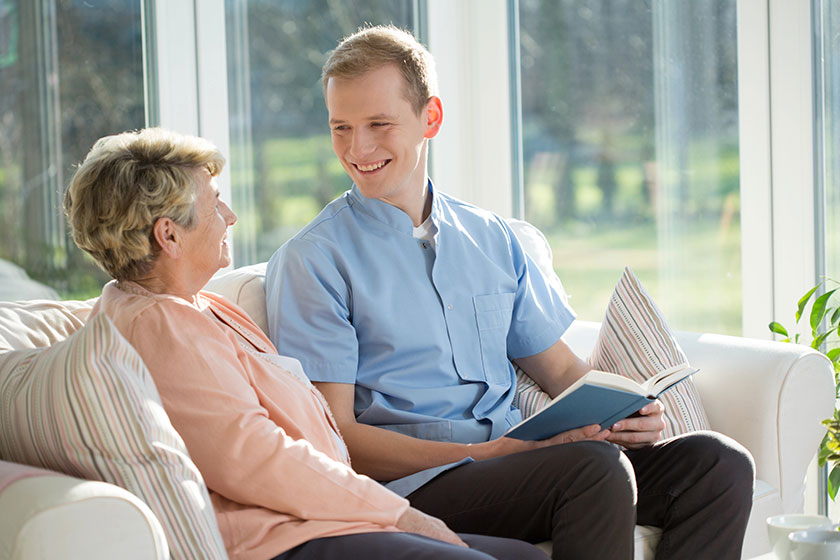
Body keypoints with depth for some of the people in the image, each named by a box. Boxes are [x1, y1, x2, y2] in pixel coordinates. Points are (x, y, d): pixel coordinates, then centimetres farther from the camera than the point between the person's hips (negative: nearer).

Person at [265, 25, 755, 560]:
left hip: (518, 455, 6)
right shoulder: (310, 261, -1)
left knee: (718, 461, -14)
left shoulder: (492, 237, 18)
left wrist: (620, 414, -2)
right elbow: (336, 436, -7)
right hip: (413, 484, -6)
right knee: (596, 467, -33)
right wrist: (487, 454, -19)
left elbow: (559, 368, 22)